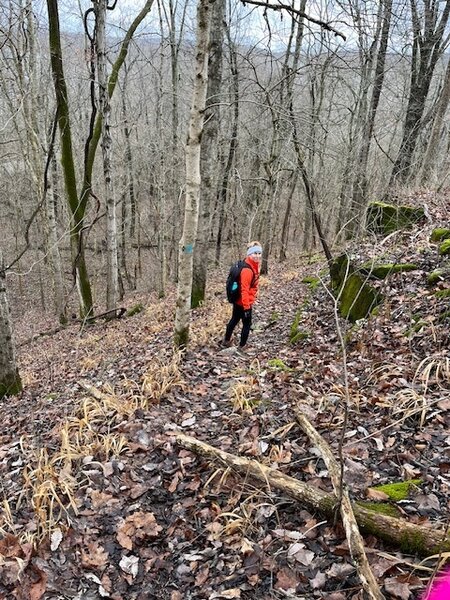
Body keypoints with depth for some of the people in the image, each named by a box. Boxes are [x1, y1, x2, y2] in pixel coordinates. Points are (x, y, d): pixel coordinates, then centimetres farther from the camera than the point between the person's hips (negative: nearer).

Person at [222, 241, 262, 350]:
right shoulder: (247, 270, -26)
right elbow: (244, 290, -27)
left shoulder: (254, 266, 4)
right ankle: (242, 347, 18)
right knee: (247, 324, 5)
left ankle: (226, 341, 42)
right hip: (243, 302, -10)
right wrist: (246, 307, -27)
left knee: (234, 320, 24)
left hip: (238, 301, 10)